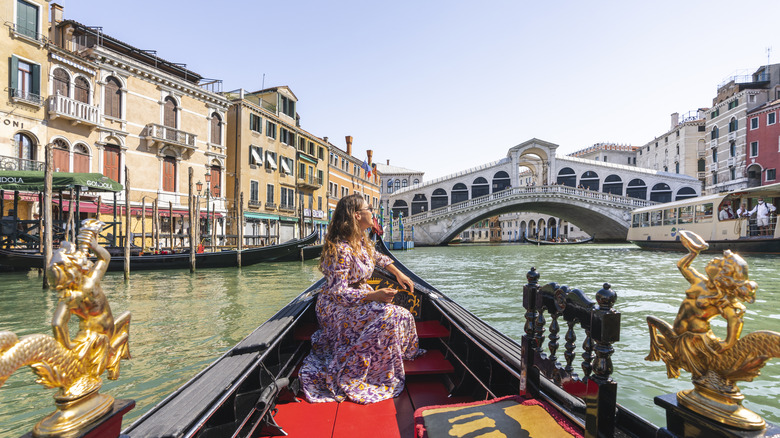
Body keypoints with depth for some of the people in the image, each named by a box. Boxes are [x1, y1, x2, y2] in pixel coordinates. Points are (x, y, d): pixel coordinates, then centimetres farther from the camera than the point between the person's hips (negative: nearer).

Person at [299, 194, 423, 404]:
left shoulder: (362, 240, 2)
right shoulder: (341, 249, -25)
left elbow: (378, 258, 23)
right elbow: (338, 292, -27)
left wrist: (399, 274, 17)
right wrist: (374, 296, -34)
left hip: (361, 299, 9)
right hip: (338, 308, -9)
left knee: (402, 316, -3)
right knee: (385, 316, -28)